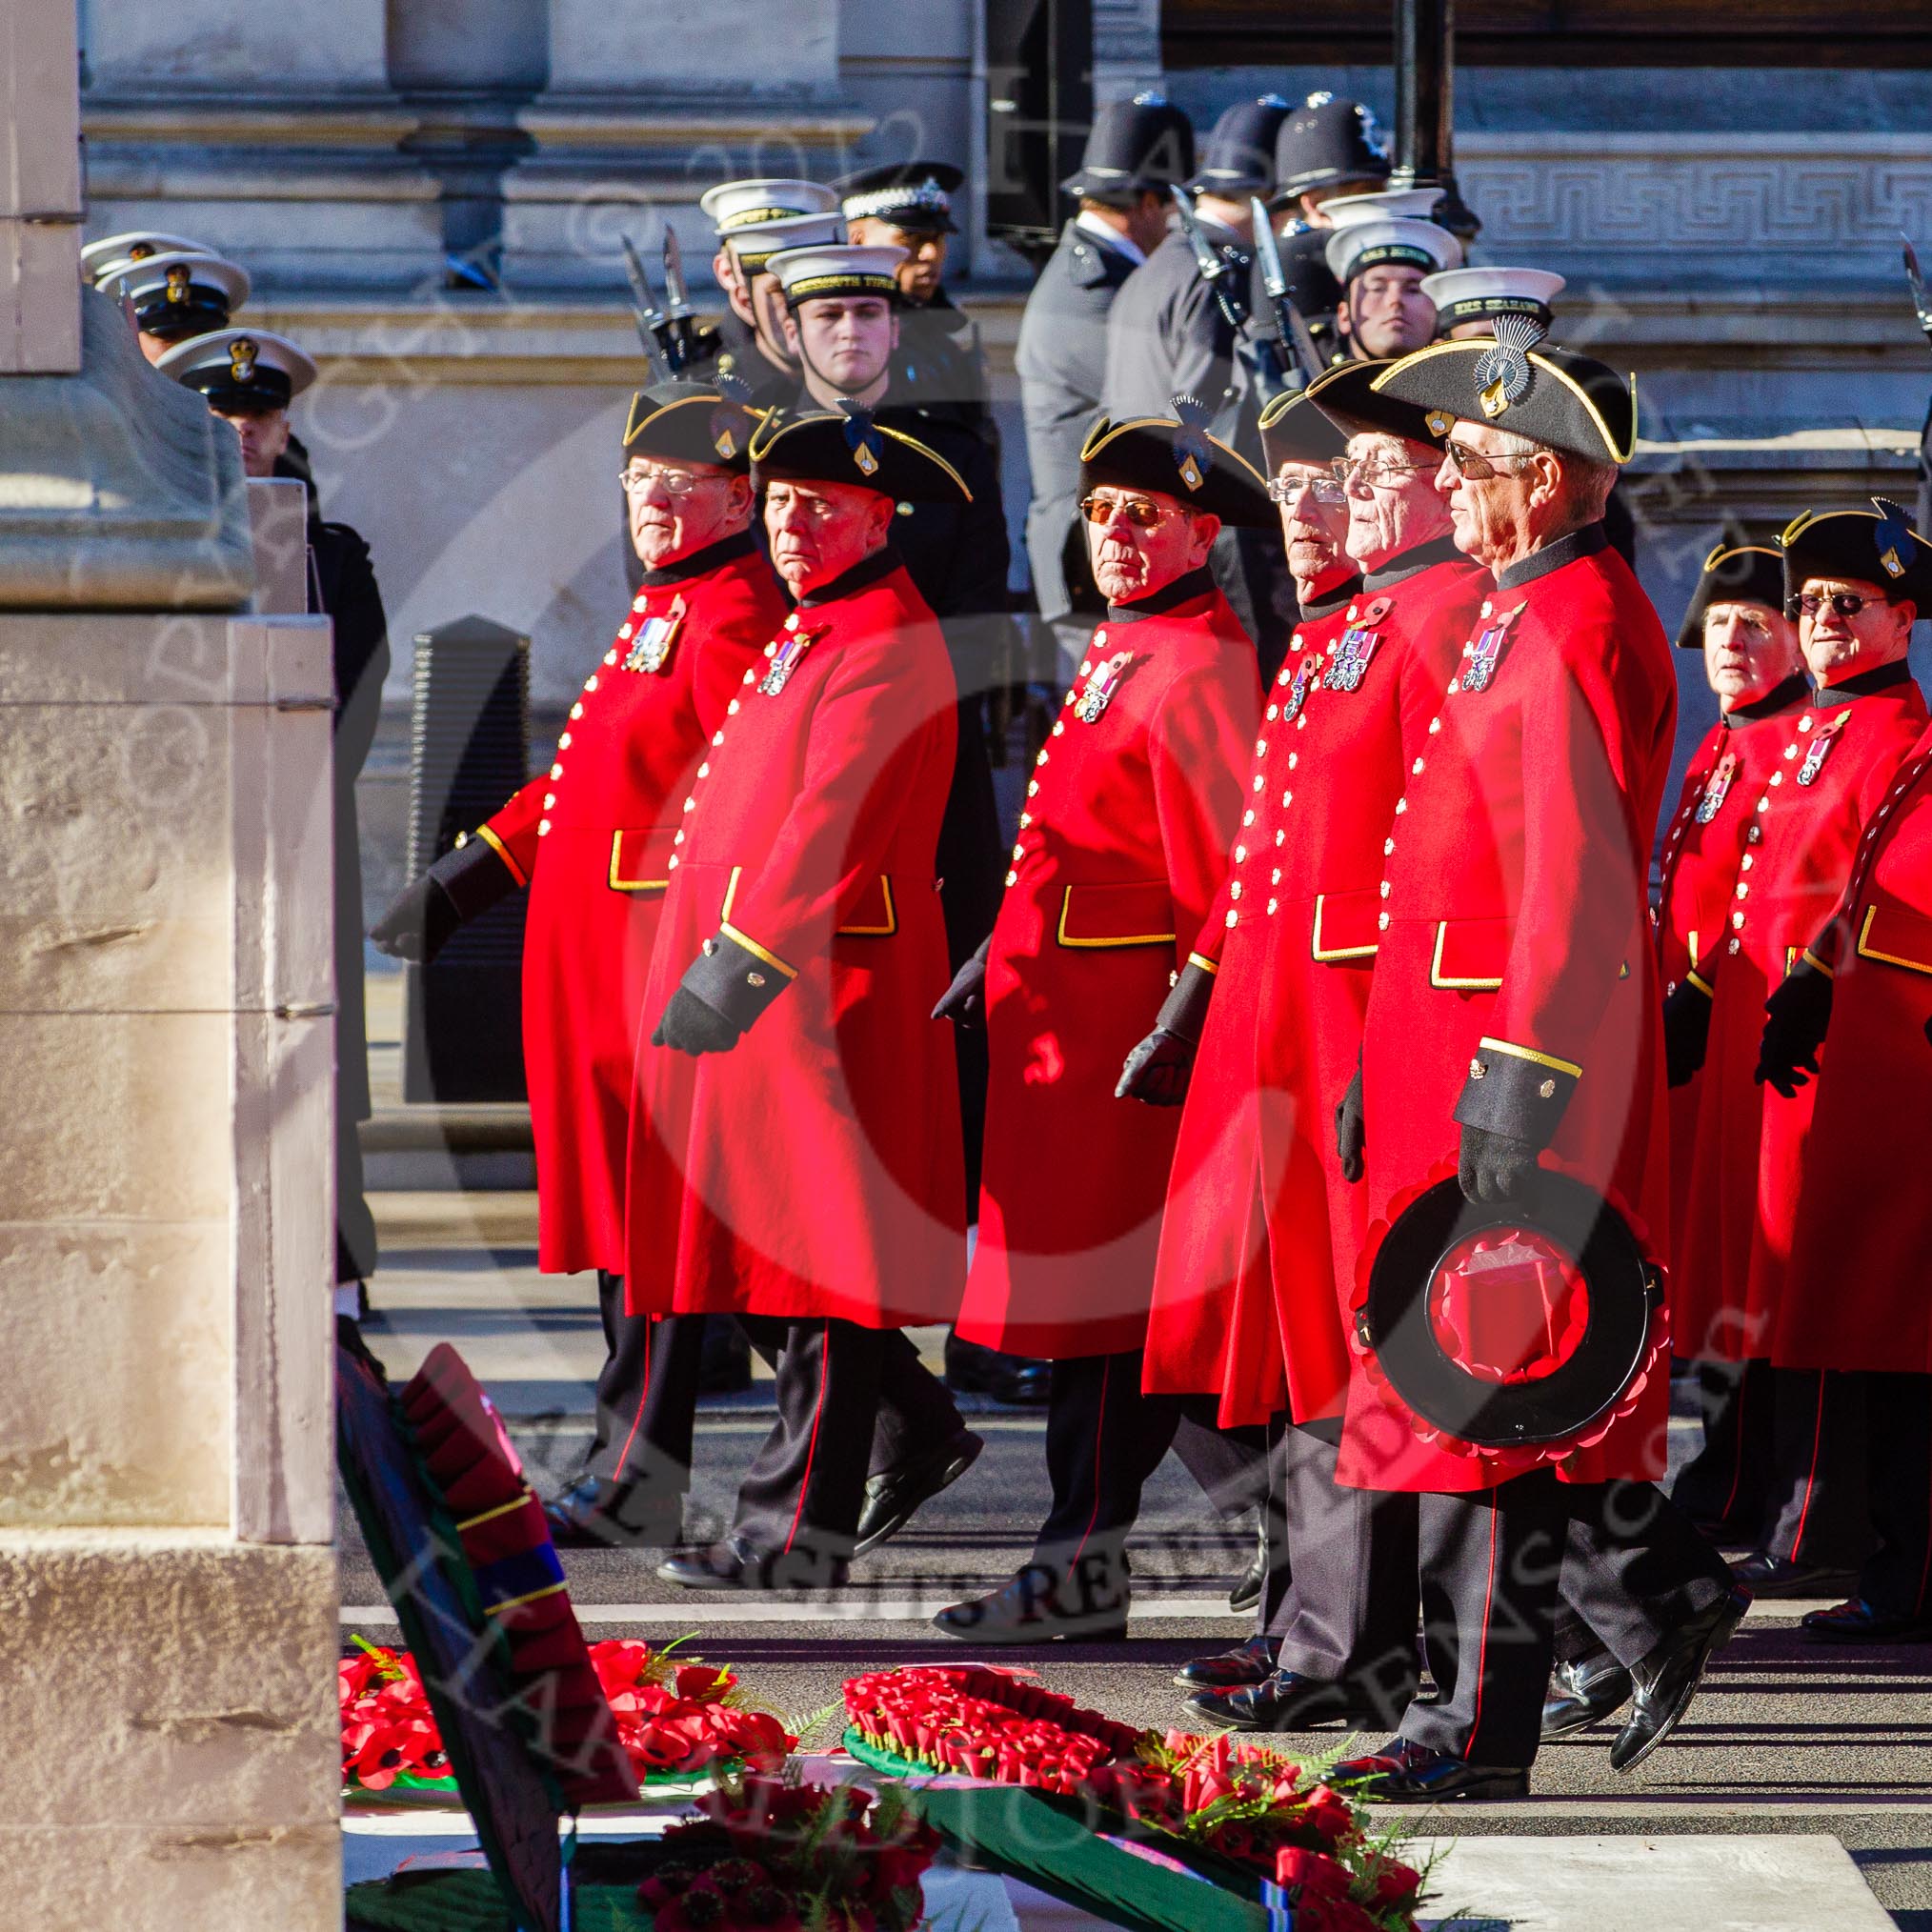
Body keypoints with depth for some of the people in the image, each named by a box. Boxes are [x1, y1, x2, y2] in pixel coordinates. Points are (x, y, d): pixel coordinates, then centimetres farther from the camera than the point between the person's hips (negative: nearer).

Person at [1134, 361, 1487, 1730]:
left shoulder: (1453, 618, -11)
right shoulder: (1346, 628, 20)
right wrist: (1196, 1007, 22)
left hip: (1369, 1023, -10)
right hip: (1284, 1030, 10)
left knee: (1352, 1359, -6)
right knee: (1303, 1350, 12)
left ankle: (1349, 1655, -3)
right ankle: (1330, 1641, 19)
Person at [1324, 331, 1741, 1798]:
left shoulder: (1578, 629, -15)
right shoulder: (1517, 616, 17)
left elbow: (1577, 882, -21)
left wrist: (1521, 1084, -24)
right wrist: (1388, 1071, 22)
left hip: (1524, 1065, -10)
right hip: (1465, 1056, 10)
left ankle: (1480, 1732, 1)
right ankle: (1670, 1603, 21)